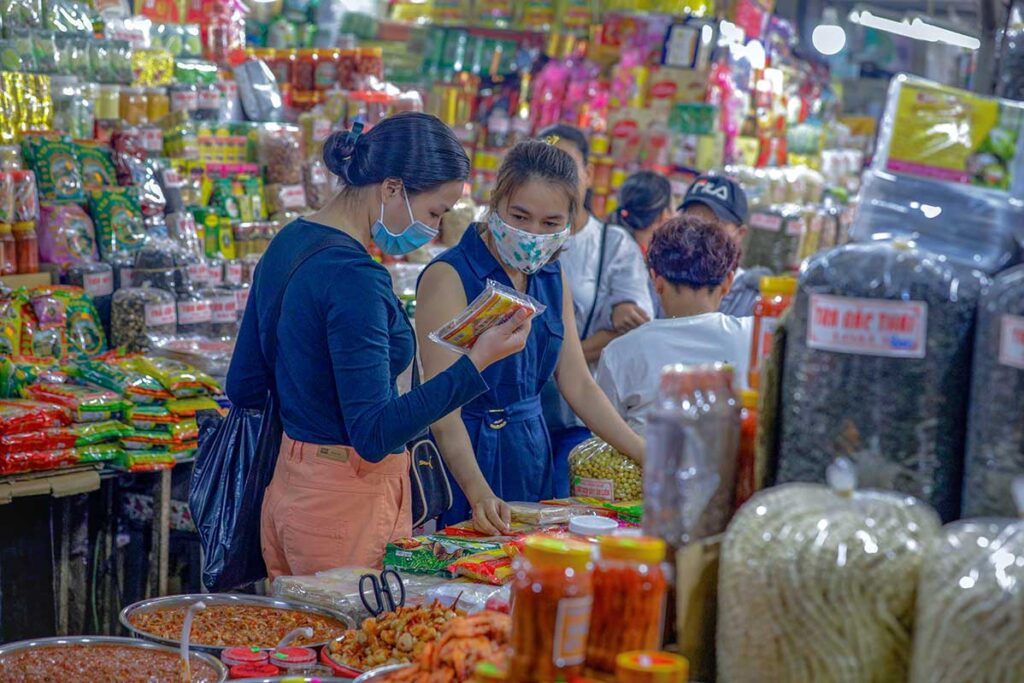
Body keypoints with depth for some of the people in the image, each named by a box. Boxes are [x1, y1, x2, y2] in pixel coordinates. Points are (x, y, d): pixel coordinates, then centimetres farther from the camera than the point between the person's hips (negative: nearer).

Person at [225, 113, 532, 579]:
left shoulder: (288, 244, 8)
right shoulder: (354, 277, -21)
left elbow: (244, 387, 13)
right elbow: (374, 434, -24)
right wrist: (478, 362, -27)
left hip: (287, 490, 9)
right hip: (349, 504, -9)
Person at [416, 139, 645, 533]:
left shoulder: (552, 278, 7)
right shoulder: (449, 276, -15)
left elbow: (578, 385, 11)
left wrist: (650, 459, 4)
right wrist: (479, 493, -34)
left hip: (532, 453, 7)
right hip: (466, 457, -7)